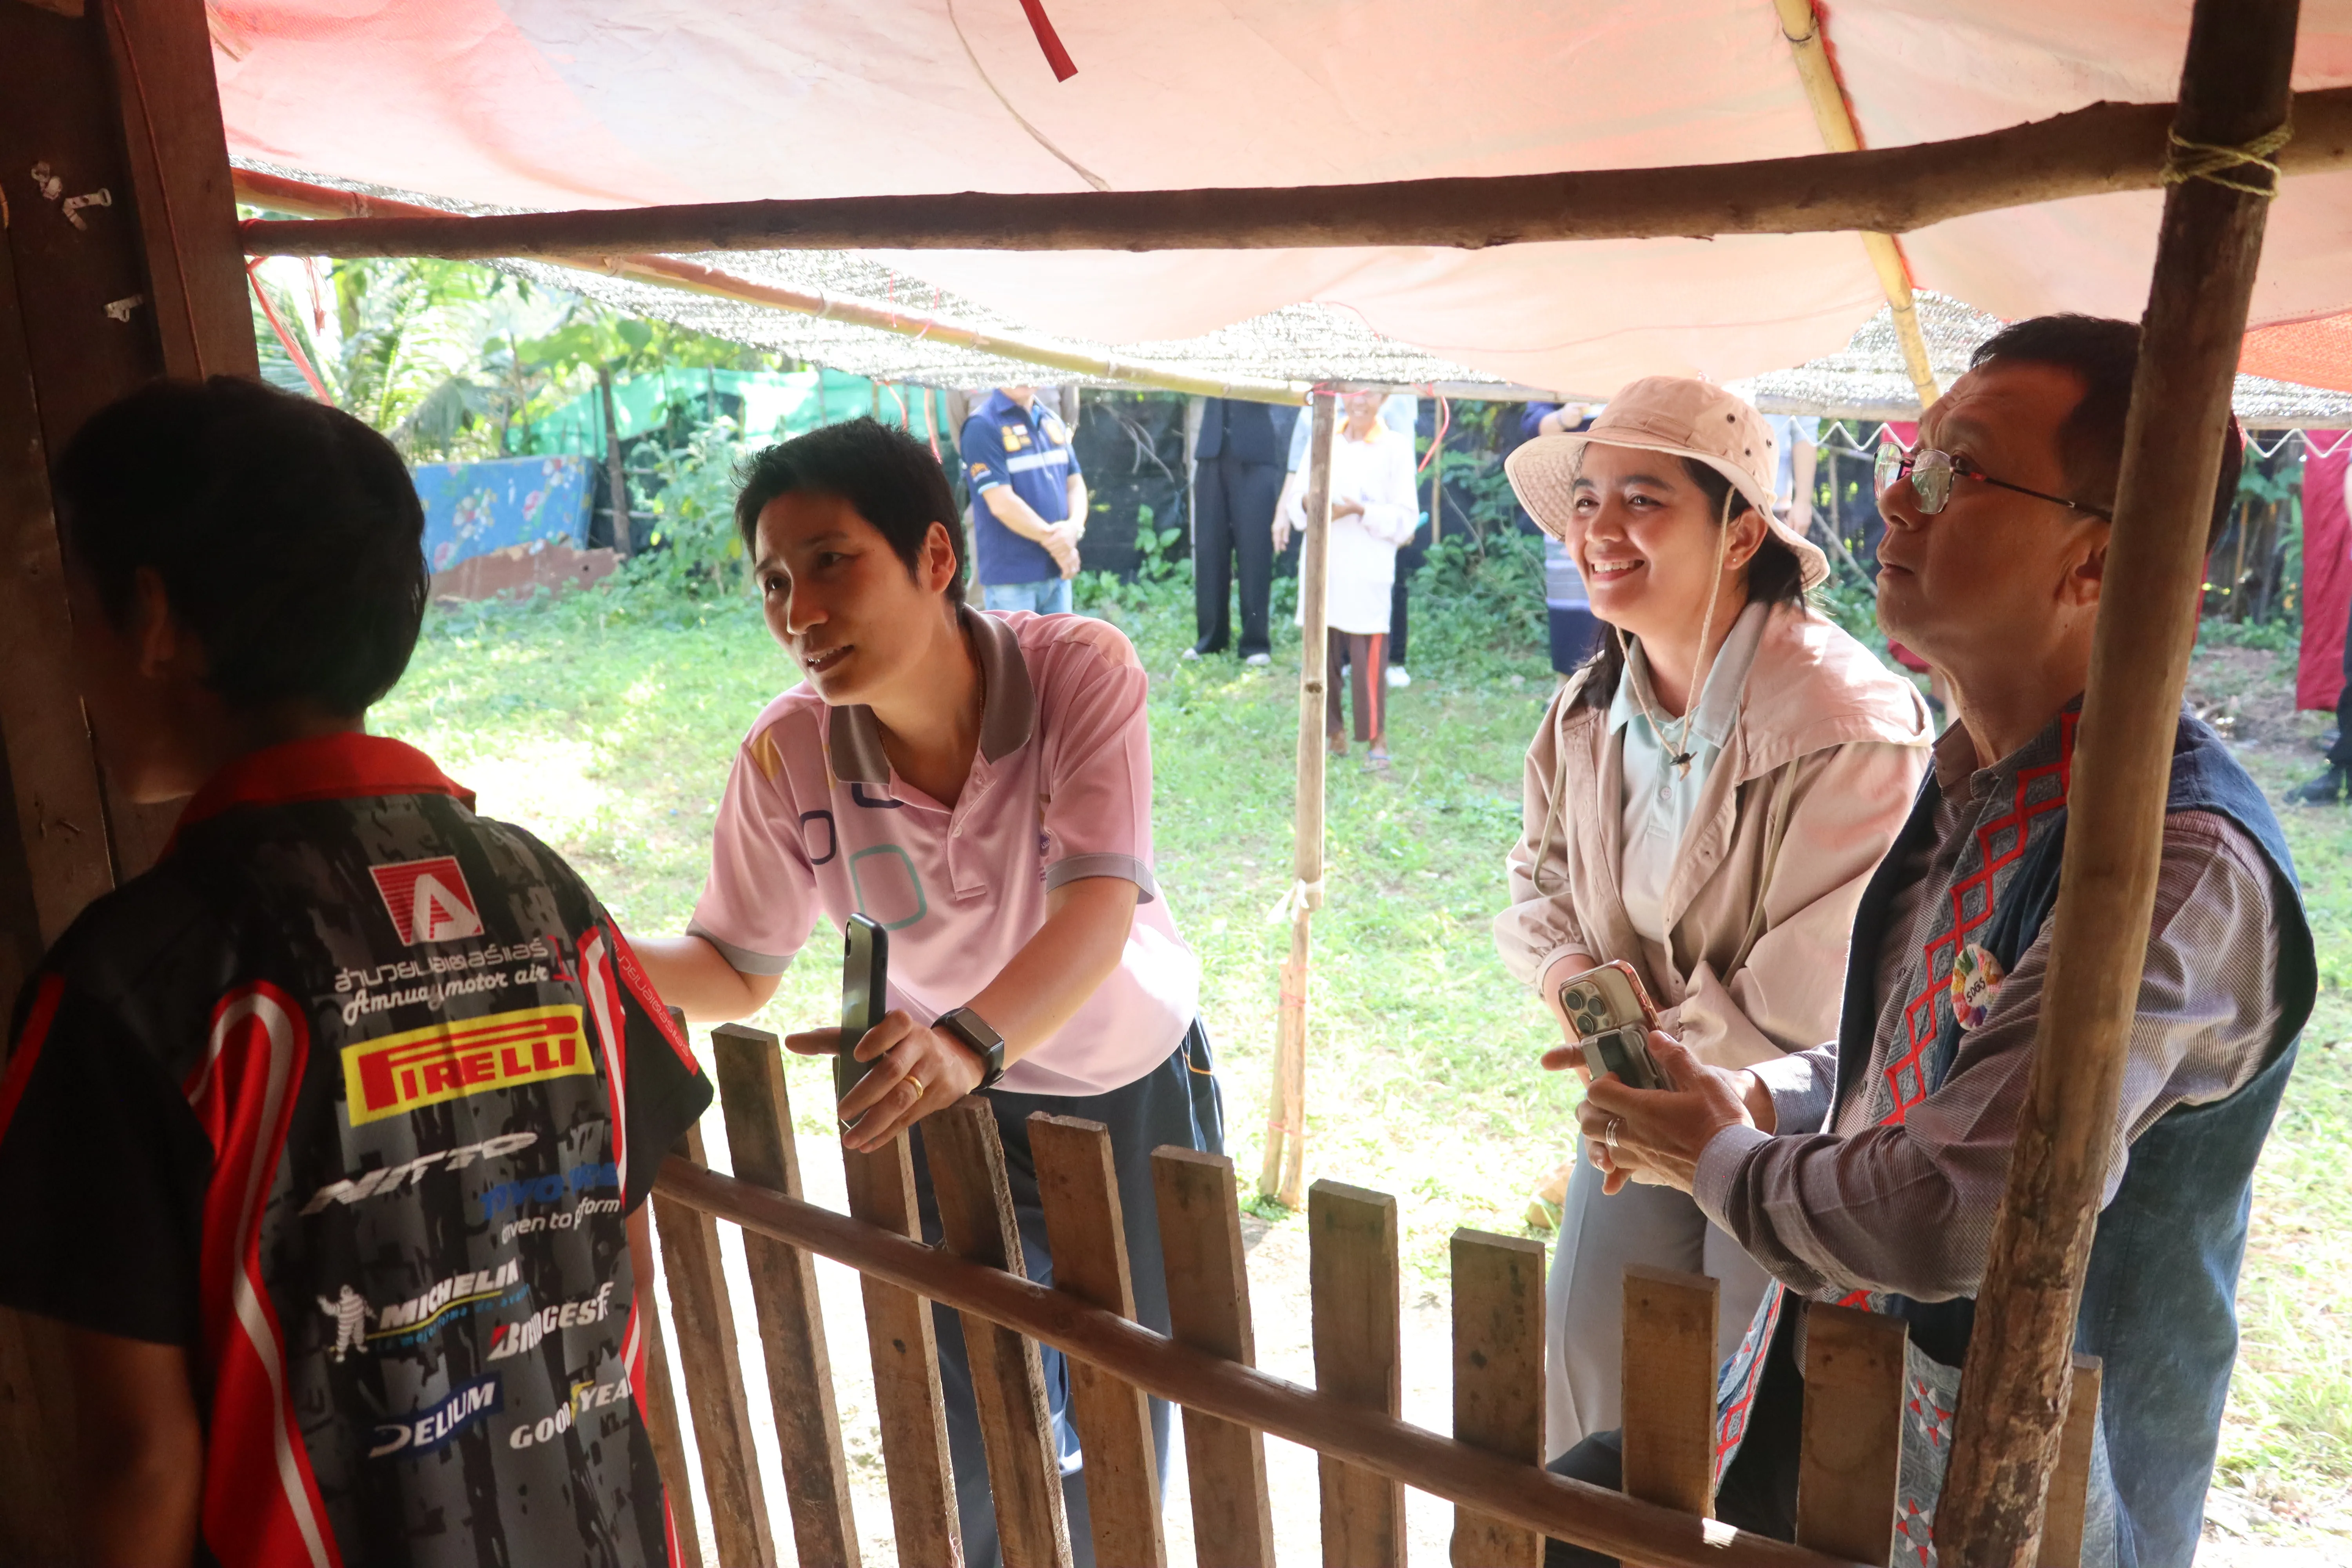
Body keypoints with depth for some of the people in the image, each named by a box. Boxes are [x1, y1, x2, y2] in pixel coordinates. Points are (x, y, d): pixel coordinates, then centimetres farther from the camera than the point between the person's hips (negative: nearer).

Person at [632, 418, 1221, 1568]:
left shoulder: (1081, 670, -27)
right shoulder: (786, 757, -20)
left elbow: (1102, 910, -37)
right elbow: (735, 969, -9)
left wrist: (968, 1040, -55)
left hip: (1136, 1085, -1)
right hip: (947, 1093, 2)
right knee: (962, 1434, 11)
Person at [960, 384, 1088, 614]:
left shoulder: (1053, 421, 12)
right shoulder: (982, 426, -11)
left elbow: (1075, 484, 12)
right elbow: (1002, 503, -18)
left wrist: (1074, 527, -9)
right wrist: (1051, 539, -12)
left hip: (1058, 574, 7)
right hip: (1011, 577, -7)